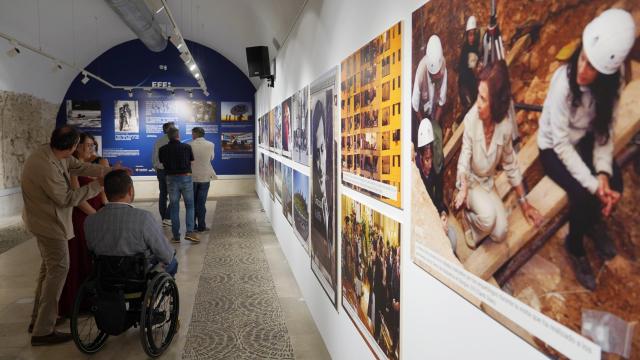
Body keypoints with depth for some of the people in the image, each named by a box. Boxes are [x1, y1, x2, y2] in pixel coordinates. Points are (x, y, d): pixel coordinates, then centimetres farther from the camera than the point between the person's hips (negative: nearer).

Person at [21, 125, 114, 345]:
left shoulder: (50, 151, -5)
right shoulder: (46, 168, -31)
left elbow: (79, 166, 4)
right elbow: (67, 199, -22)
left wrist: (108, 171, -1)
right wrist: (98, 186, -15)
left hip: (44, 220, 10)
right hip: (49, 224, -10)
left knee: (49, 267, 21)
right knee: (58, 270, -3)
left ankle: (38, 319, 34)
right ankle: (43, 331, 5)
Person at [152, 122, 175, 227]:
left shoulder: (158, 141, 8)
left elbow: (154, 157, 12)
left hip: (160, 170, 7)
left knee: (163, 195, 10)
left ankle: (163, 218, 14)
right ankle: (167, 218, -5)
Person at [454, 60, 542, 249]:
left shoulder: (505, 127, -17)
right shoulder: (471, 119, -27)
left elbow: (511, 165, -2)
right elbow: (465, 157, -22)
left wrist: (524, 202, 3)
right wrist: (463, 188, -43)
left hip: (488, 183, 3)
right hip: (470, 180, -3)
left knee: (500, 233, -10)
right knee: (488, 217, -28)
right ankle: (468, 217, 5)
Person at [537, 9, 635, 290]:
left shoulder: (609, 82, -17)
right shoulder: (564, 81, -31)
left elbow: (605, 129, -9)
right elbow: (561, 144, -27)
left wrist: (603, 173, -24)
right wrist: (593, 184, -29)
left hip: (584, 140, 5)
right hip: (554, 148, -5)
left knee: (615, 185, -13)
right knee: (583, 196, -21)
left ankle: (595, 223, 21)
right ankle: (575, 246, 8)